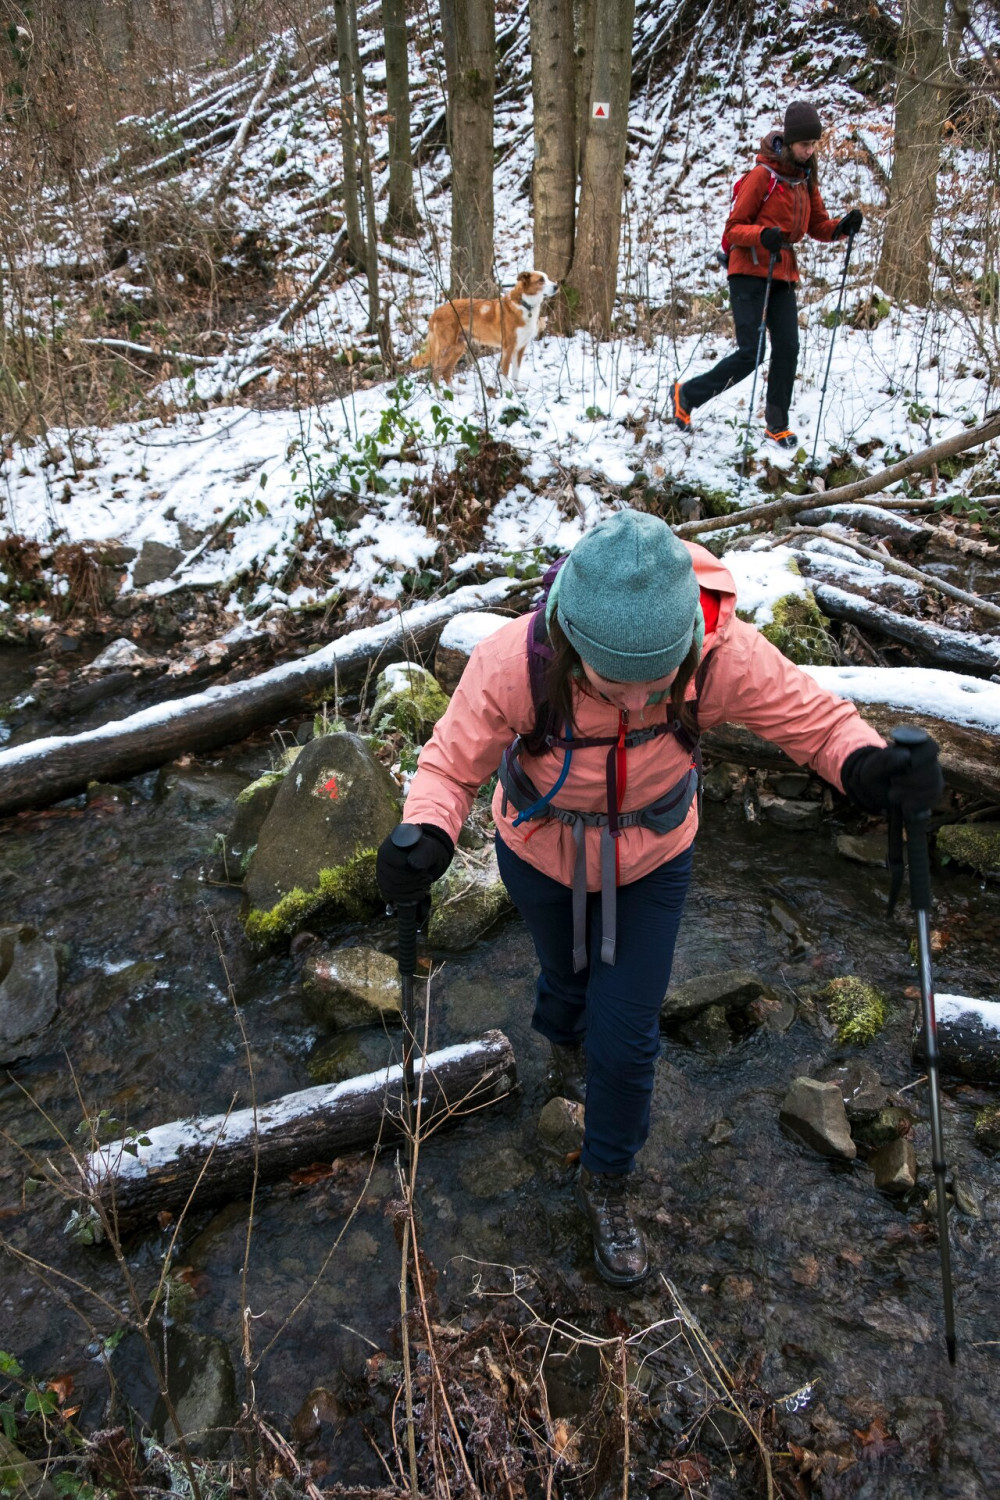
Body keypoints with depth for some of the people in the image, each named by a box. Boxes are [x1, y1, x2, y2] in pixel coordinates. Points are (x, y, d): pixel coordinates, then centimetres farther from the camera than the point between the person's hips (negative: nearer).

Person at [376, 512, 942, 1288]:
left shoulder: (723, 653, -36)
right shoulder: (511, 663, -38)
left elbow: (816, 716, -20)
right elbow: (452, 764, -23)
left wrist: (867, 765, -42)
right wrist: (428, 838, -44)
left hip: (652, 860, 0)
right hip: (542, 853, 0)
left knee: (626, 1039, 6)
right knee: (567, 976, 28)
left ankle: (608, 1185, 36)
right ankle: (565, 1037, 67)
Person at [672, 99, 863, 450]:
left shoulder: (807, 178, 11)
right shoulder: (763, 175, -9)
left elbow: (817, 226, 17)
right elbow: (734, 228, -9)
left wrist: (842, 226, -4)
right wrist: (762, 235, -29)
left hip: (783, 275, 6)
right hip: (749, 273, -6)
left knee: (788, 348, -3)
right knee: (750, 353, -11)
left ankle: (776, 424, 9)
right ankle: (687, 393, 8)